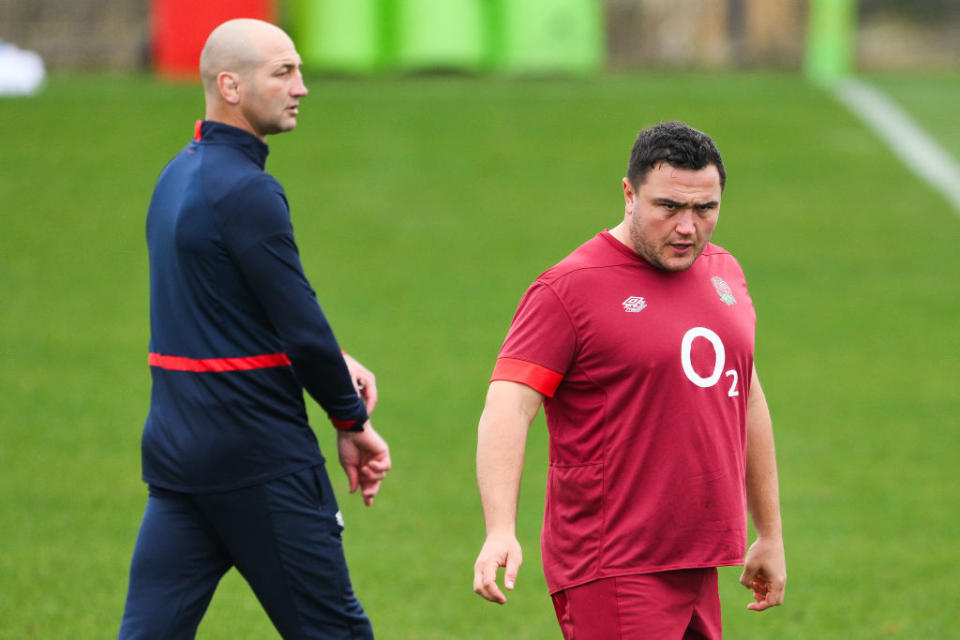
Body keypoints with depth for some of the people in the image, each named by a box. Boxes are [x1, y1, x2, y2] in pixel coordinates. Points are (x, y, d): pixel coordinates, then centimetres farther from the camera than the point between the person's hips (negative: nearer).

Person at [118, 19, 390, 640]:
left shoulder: (178, 176, 13)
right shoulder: (245, 191, -16)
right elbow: (302, 327, -17)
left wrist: (335, 360, 12)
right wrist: (352, 423, -3)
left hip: (175, 446, 9)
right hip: (258, 459, -9)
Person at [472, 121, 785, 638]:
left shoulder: (723, 273, 15)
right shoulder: (569, 289, -8)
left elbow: (747, 399, 25)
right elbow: (507, 409, -16)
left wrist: (770, 534, 26)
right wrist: (500, 531, -30)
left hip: (698, 571, 7)